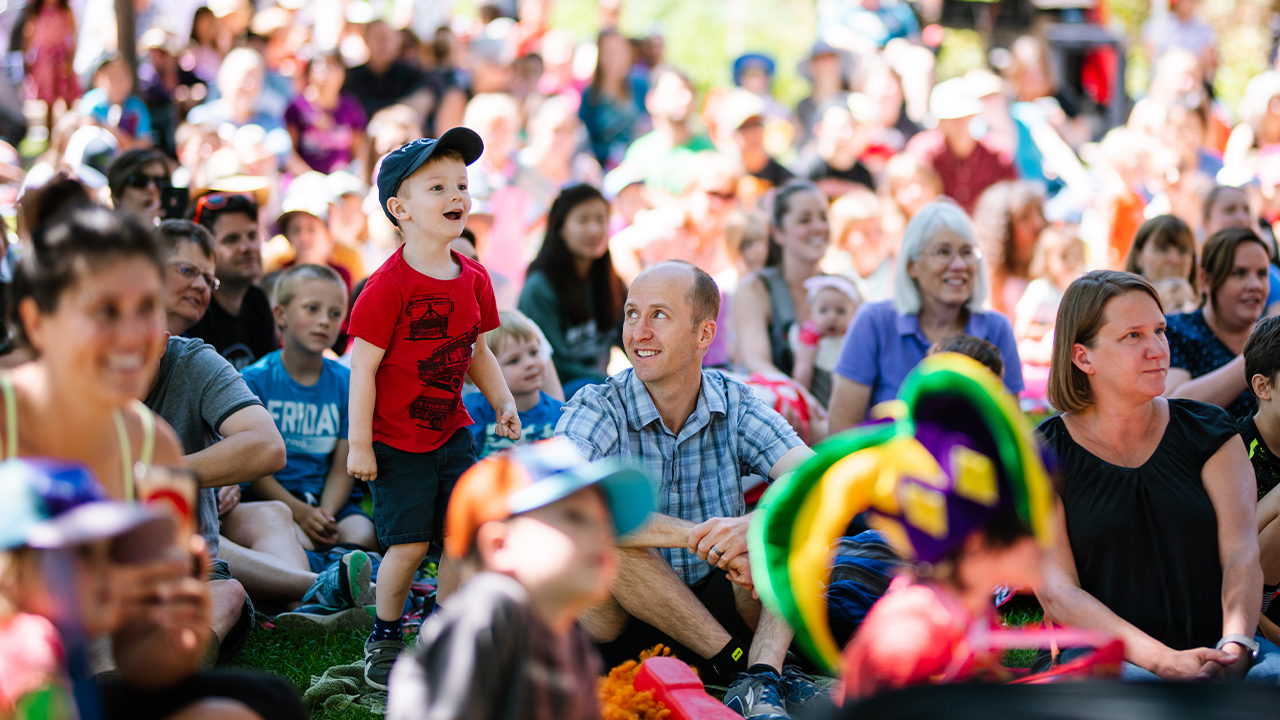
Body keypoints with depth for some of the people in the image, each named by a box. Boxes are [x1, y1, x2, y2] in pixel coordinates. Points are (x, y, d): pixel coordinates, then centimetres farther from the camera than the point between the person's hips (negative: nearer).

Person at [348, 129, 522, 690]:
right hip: (396, 443, -6)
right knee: (409, 544, -5)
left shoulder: (473, 279, 3)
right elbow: (363, 366, -16)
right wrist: (359, 444, -16)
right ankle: (384, 638, 16)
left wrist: (503, 403, 4)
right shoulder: (389, 286, -18)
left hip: (452, 433, 6)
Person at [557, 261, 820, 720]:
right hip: (619, 626, -2)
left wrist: (753, 525, -38)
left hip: (715, 608, 3)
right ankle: (739, 665, -22)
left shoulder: (737, 407, -1)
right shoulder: (597, 411, -10)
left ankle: (762, 674, -32)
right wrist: (697, 536, -36)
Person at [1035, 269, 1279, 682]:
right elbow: (1057, 592, -7)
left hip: (1215, 645, 2)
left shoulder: (1208, 432, 11)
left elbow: (1241, 552, 0)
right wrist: (1163, 660, -21)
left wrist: (1235, 645, -21)